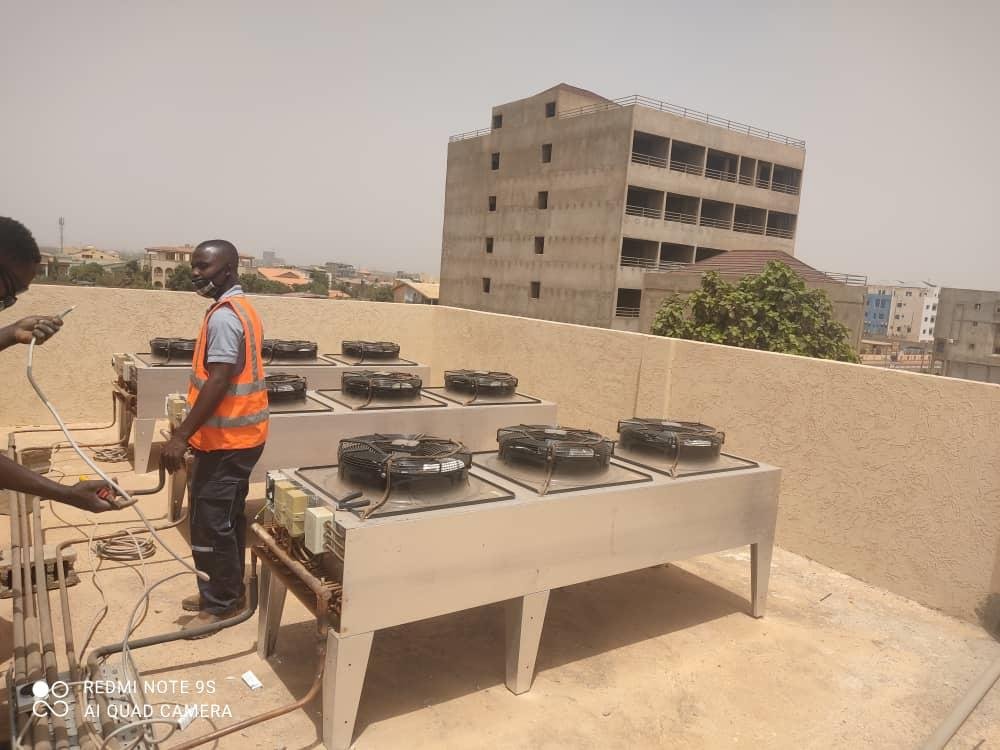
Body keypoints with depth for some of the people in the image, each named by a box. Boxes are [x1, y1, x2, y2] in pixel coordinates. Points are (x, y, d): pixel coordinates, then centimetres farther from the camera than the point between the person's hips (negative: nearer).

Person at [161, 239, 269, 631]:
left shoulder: (223, 316, -19)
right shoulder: (242, 309, 13)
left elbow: (218, 382, -25)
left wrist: (182, 436, -23)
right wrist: (190, 429, 23)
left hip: (226, 439, -10)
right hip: (240, 432, 10)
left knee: (209, 523, 0)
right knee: (227, 519, 18)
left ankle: (220, 604, 12)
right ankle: (227, 592, 29)